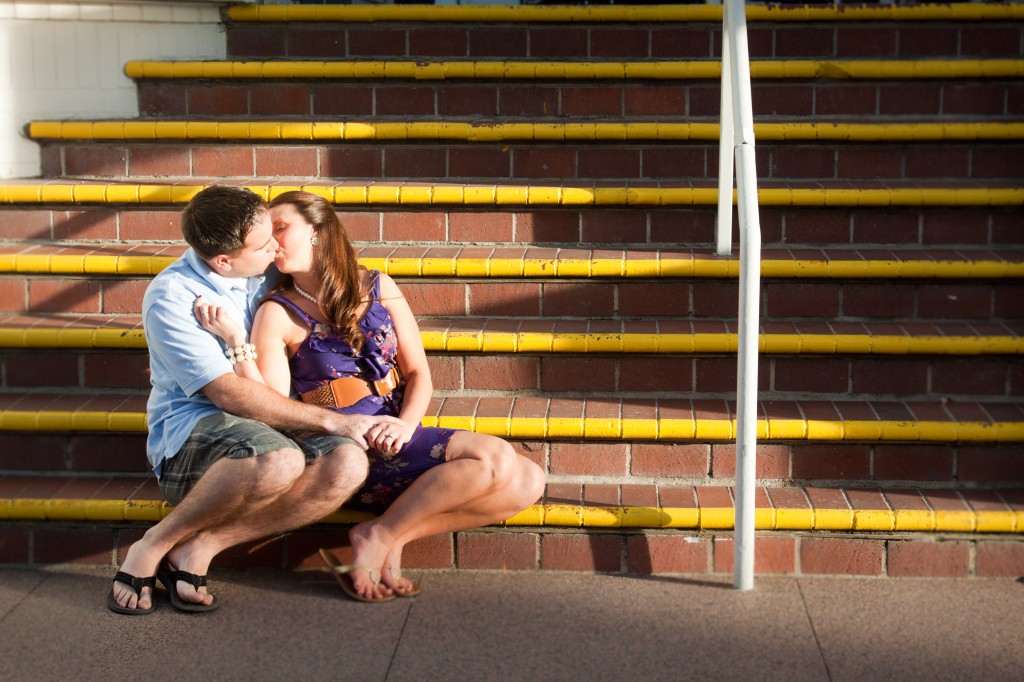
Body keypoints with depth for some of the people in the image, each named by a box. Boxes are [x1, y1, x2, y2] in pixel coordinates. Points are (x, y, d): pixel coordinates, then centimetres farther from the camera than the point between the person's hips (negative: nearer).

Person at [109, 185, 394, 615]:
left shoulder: (263, 274, 8)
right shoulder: (171, 297, -12)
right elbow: (229, 394, -19)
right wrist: (331, 420, -18)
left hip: (264, 427, 7)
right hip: (187, 431, -6)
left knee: (348, 464, -25)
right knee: (279, 460, -39)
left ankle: (197, 548, -20)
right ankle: (153, 546, -17)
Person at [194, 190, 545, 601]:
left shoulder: (377, 287, 9)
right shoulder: (279, 313, -1)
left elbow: (417, 372, 10)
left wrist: (406, 424, -10)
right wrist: (234, 341, -21)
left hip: (394, 439, 6)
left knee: (527, 481, -11)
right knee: (493, 458, -23)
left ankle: (389, 536, -11)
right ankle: (378, 537, -10)